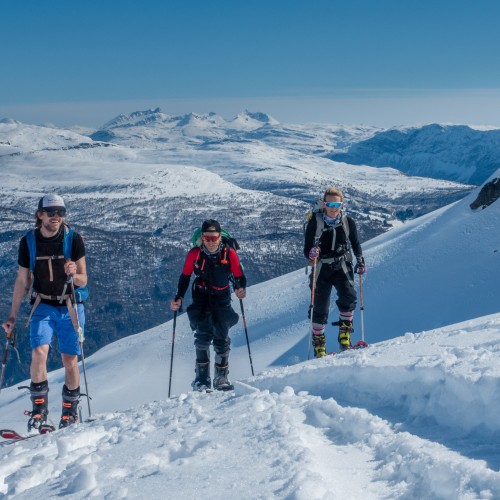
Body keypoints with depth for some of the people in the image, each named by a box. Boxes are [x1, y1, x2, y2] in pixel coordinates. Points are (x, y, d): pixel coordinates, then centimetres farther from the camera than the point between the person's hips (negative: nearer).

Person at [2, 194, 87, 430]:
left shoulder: (73, 239, -9)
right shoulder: (28, 242, -4)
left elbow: (83, 281, -5)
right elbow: (22, 281, 6)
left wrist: (73, 274, -29)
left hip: (70, 306, -1)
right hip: (43, 306, 1)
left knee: (70, 361, 0)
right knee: (39, 352, -19)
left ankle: (70, 412, 19)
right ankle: (39, 409, -4)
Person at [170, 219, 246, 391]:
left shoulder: (229, 253, -12)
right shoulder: (194, 254, -11)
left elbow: (239, 276, -5)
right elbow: (185, 277, 1)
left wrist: (240, 288, -26)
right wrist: (179, 298, -9)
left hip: (222, 300, 1)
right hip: (201, 298, -1)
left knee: (221, 338, 0)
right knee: (203, 335, -17)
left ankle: (221, 378, 14)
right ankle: (202, 378, -12)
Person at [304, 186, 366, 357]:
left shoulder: (348, 222, -2)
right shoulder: (315, 222, -8)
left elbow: (355, 244, 14)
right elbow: (307, 250, -7)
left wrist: (360, 261, 1)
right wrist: (311, 253, -29)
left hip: (342, 266, 1)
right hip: (321, 268, -1)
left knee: (348, 296, -24)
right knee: (320, 307, -1)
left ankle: (344, 333, -8)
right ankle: (318, 343, 16)